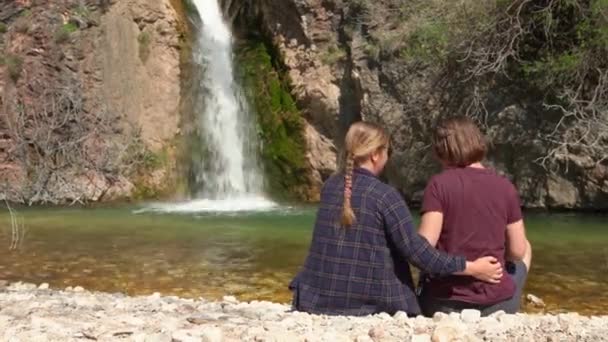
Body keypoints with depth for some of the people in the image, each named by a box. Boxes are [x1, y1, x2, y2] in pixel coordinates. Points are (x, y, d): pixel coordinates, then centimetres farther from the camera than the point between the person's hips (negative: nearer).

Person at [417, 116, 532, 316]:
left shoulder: (439, 184, -11)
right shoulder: (505, 187, -3)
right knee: (526, 250, 32)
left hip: (445, 303, 0)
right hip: (496, 304, 1)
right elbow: (517, 251, 0)